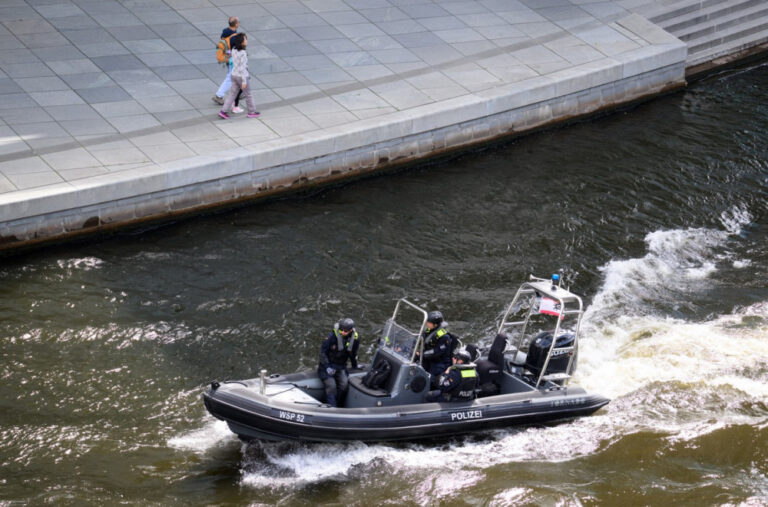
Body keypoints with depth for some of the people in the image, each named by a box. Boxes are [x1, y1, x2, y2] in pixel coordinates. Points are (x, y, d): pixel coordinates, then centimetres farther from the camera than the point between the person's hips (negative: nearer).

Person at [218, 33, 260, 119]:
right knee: (248, 95, 12)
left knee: (232, 94, 12)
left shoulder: (234, 50, -1)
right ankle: (252, 112, 26)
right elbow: (242, 68, -24)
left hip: (234, 75, 7)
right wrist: (244, 81, -21)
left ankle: (223, 111, 8)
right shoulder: (243, 53, -24)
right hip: (242, 76, -7)